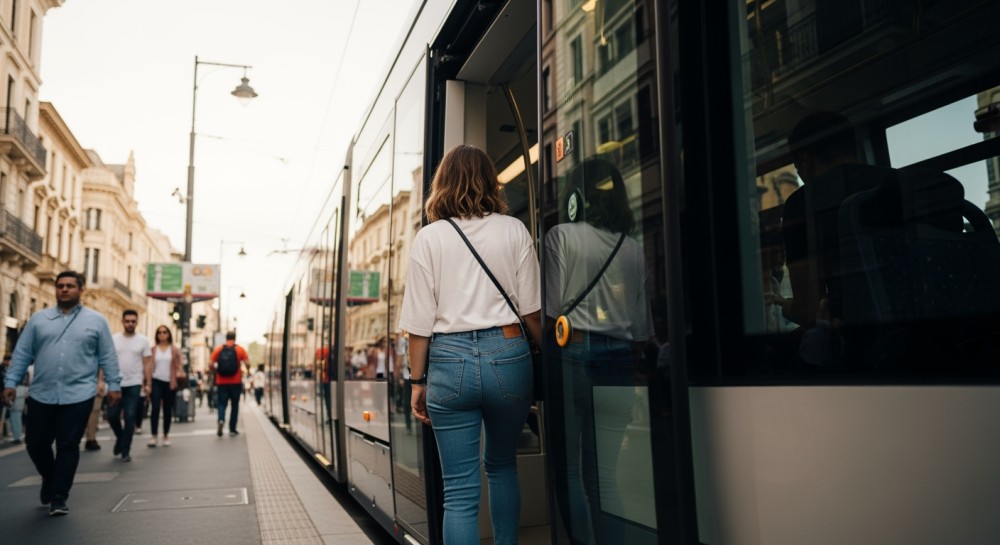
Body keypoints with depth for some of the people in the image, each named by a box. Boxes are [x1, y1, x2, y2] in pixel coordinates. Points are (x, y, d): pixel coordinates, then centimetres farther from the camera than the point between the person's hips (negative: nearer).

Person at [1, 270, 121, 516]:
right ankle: (50, 479, 38)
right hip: (41, 395, 3)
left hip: (78, 396, -2)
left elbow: (107, 356, 4)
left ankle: (59, 498, 12)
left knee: (68, 447, 1)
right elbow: (22, 354, 8)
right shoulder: (38, 319, 8)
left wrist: (113, 385, 0)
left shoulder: (97, 321, 3)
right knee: (35, 442, 10)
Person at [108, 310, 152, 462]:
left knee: (130, 417, -1)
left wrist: (147, 383, -4)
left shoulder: (143, 340, 0)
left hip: (134, 384, -1)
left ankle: (125, 451, 7)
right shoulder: (113, 339, 2)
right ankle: (120, 437, 33)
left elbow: (147, 363, 2)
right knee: (112, 415, 4)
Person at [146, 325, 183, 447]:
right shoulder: (153, 349, 5)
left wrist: (180, 373, -17)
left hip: (170, 383, 1)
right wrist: (148, 383, -2)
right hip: (156, 381, -1)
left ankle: (166, 436, 19)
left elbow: (179, 365, 5)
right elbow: (149, 367, 4)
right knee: (155, 408, -13)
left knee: (168, 410, 7)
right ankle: (153, 436, -10)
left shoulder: (175, 349, 5)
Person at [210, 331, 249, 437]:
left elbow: (211, 365, -1)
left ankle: (221, 419, -23)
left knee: (222, 404, 7)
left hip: (221, 382, 1)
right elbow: (247, 363, -7)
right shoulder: (240, 349, 0)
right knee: (235, 405, 10)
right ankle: (232, 429, 11)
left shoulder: (218, 349, 3)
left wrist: (217, 371, 17)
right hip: (236, 382, -1)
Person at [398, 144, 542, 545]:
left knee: (459, 489, 5)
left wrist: (418, 381, 7)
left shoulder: (429, 238, 1)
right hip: (507, 355, 2)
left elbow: (420, 321, -1)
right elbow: (532, 309, 1)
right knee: (502, 466, 24)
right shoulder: (513, 230, 3)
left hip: (450, 361, -1)